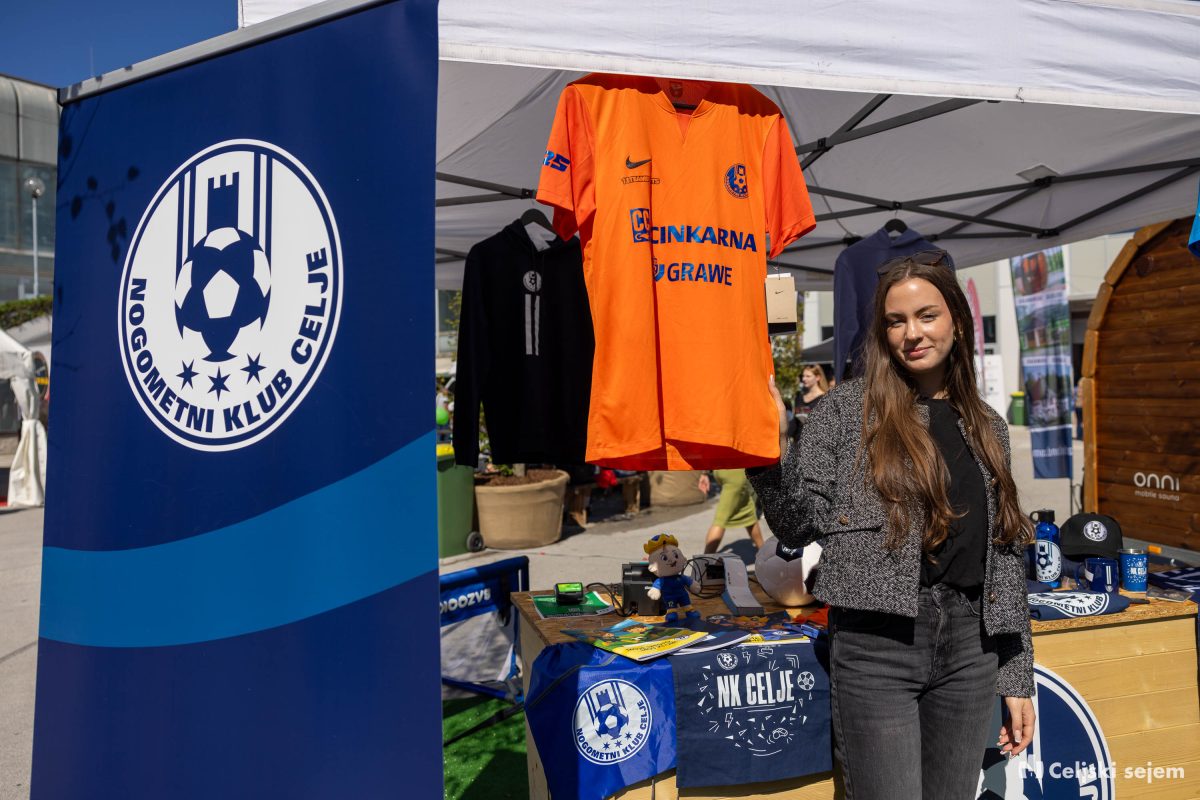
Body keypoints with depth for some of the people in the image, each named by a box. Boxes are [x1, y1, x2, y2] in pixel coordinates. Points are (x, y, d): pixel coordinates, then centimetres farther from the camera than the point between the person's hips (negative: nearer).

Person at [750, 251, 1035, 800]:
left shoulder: (988, 428, 11)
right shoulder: (848, 409, -2)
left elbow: (1005, 558, 12)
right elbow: (799, 528, -6)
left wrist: (1017, 678, 12)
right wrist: (771, 446, -22)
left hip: (969, 649, 5)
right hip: (876, 646, -4)